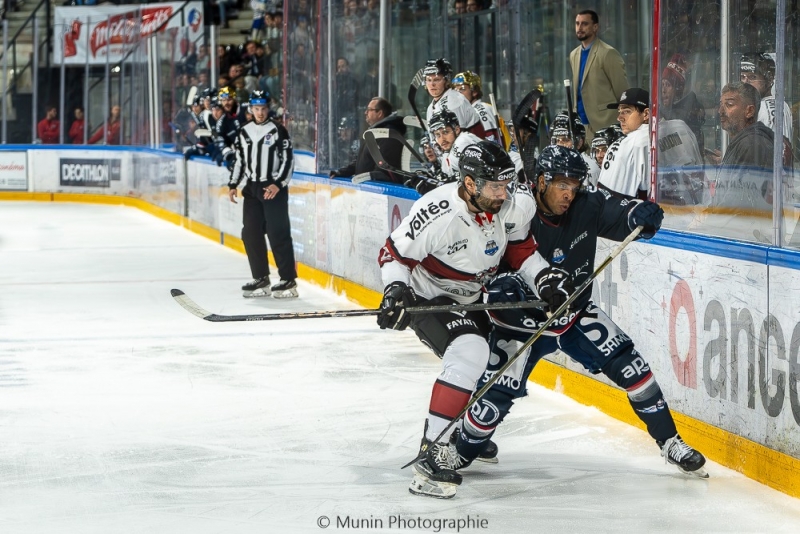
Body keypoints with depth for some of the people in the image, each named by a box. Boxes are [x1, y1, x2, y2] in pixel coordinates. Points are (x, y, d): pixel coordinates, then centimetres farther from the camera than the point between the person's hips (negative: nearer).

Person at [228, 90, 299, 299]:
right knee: (250, 234, 4)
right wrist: (233, 185, 10)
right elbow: (239, 160, 18)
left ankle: (288, 280, -6)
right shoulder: (244, 132, 10)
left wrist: (278, 184, -18)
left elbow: (288, 160, -8)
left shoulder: (278, 131, -5)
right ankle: (261, 279, 12)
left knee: (278, 234, -9)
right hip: (252, 188, 6)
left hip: (274, 188, -6)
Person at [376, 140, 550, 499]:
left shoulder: (516, 204, -16)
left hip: (473, 297, 8)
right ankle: (432, 454, -30)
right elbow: (394, 253, -19)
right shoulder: (435, 214, -33)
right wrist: (395, 290, -34)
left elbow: (518, 247, 3)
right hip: (426, 297, -8)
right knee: (469, 352, -30)